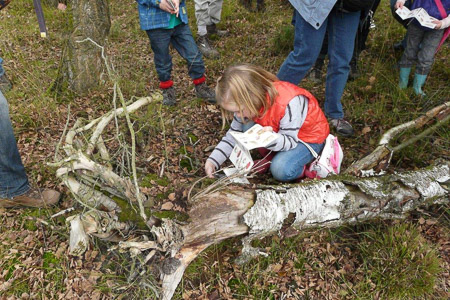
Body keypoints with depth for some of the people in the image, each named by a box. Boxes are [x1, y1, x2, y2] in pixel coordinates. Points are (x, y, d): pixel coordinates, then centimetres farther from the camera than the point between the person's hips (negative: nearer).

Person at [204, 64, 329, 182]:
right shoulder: (246, 104, -18)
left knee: (281, 170, -32)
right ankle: (269, 157, 0)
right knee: (247, 126, -20)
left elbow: (290, 141, -29)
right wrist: (212, 161, -15)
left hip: (310, 137, -6)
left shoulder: (290, 104, -39)